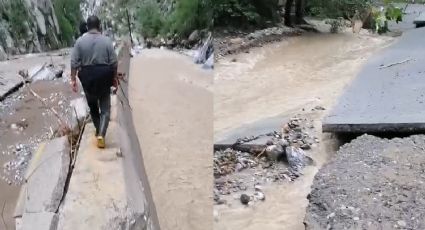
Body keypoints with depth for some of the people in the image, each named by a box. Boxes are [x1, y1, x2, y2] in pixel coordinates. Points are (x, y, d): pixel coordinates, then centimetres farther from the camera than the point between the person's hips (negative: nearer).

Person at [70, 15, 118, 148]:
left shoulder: (80, 41, -4)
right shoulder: (106, 41, -5)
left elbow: (74, 62, -7)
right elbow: (114, 62, -5)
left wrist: (73, 79, -1)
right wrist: (114, 77, 7)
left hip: (87, 77, 1)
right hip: (104, 76, -1)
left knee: (92, 106, 19)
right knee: (105, 108, 3)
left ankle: (98, 131, 32)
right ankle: (101, 134, -13)